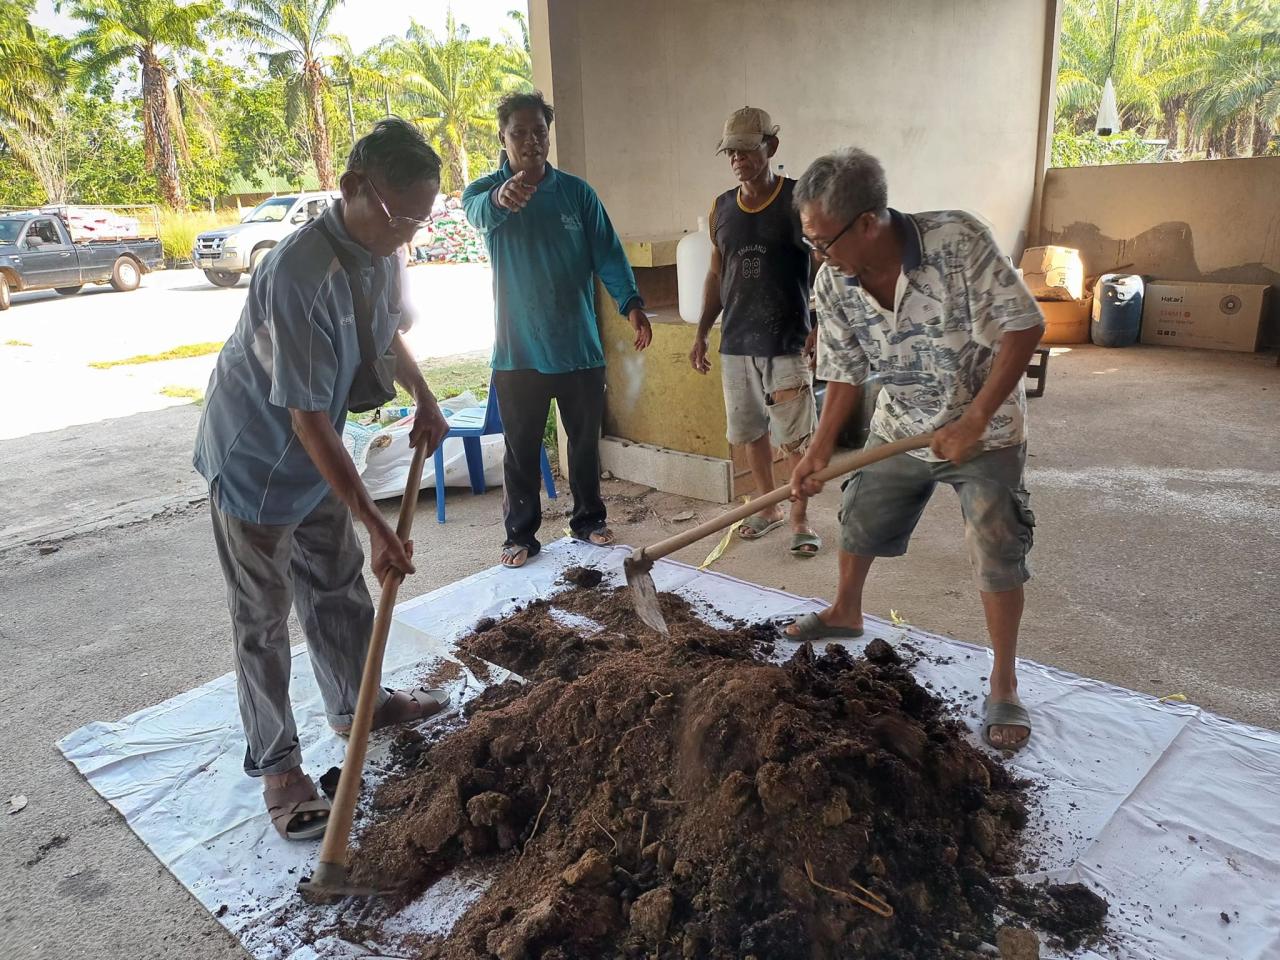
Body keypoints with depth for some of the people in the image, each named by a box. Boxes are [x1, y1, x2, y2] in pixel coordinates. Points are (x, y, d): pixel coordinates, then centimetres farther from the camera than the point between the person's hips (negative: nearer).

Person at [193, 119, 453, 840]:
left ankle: (355, 705, 39)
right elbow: (309, 419, -33)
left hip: (319, 455, 8)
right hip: (256, 458, -8)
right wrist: (377, 525, -30)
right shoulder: (299, 272, -34)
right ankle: (277, 763, 20)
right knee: (264, 617, 4)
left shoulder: (382, 253, -7)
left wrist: (425, 400, 6)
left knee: (340, 586, 19)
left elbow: (389, 331, 16)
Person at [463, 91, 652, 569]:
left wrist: (631, 304, -21)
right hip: (518, 352, -2)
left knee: (585, 441, 13)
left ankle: (588, 519, 31)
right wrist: (500, 197, -52)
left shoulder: (576, 192, 4)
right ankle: (521, 534, 21)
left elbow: (607, 252, -3)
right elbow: (477, 211, -27)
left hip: (579, 346, 2)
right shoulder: (486, 190, -2)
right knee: (521, 450, 7)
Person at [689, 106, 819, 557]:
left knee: (795, 437, -1)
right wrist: (701, 333, 12)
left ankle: (799, 519, 13)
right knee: (751, 431, 13)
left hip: (786, 342, -5)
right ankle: (768, 508, 29)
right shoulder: (722, 207, 9)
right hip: (735, 341, 5)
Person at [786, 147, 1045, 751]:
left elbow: (1024, 328, -25)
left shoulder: (958, 241, -29)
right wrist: (820, 449, -12)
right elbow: (845, 373, -4)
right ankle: (846, 613, 45)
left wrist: (973, 421, -28)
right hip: (901, 426, 5)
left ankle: (1003, 686, 12)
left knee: (997, 556, -6)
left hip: (985, 426, -4)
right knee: (859, 522, 16)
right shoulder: (833, 283, -15)